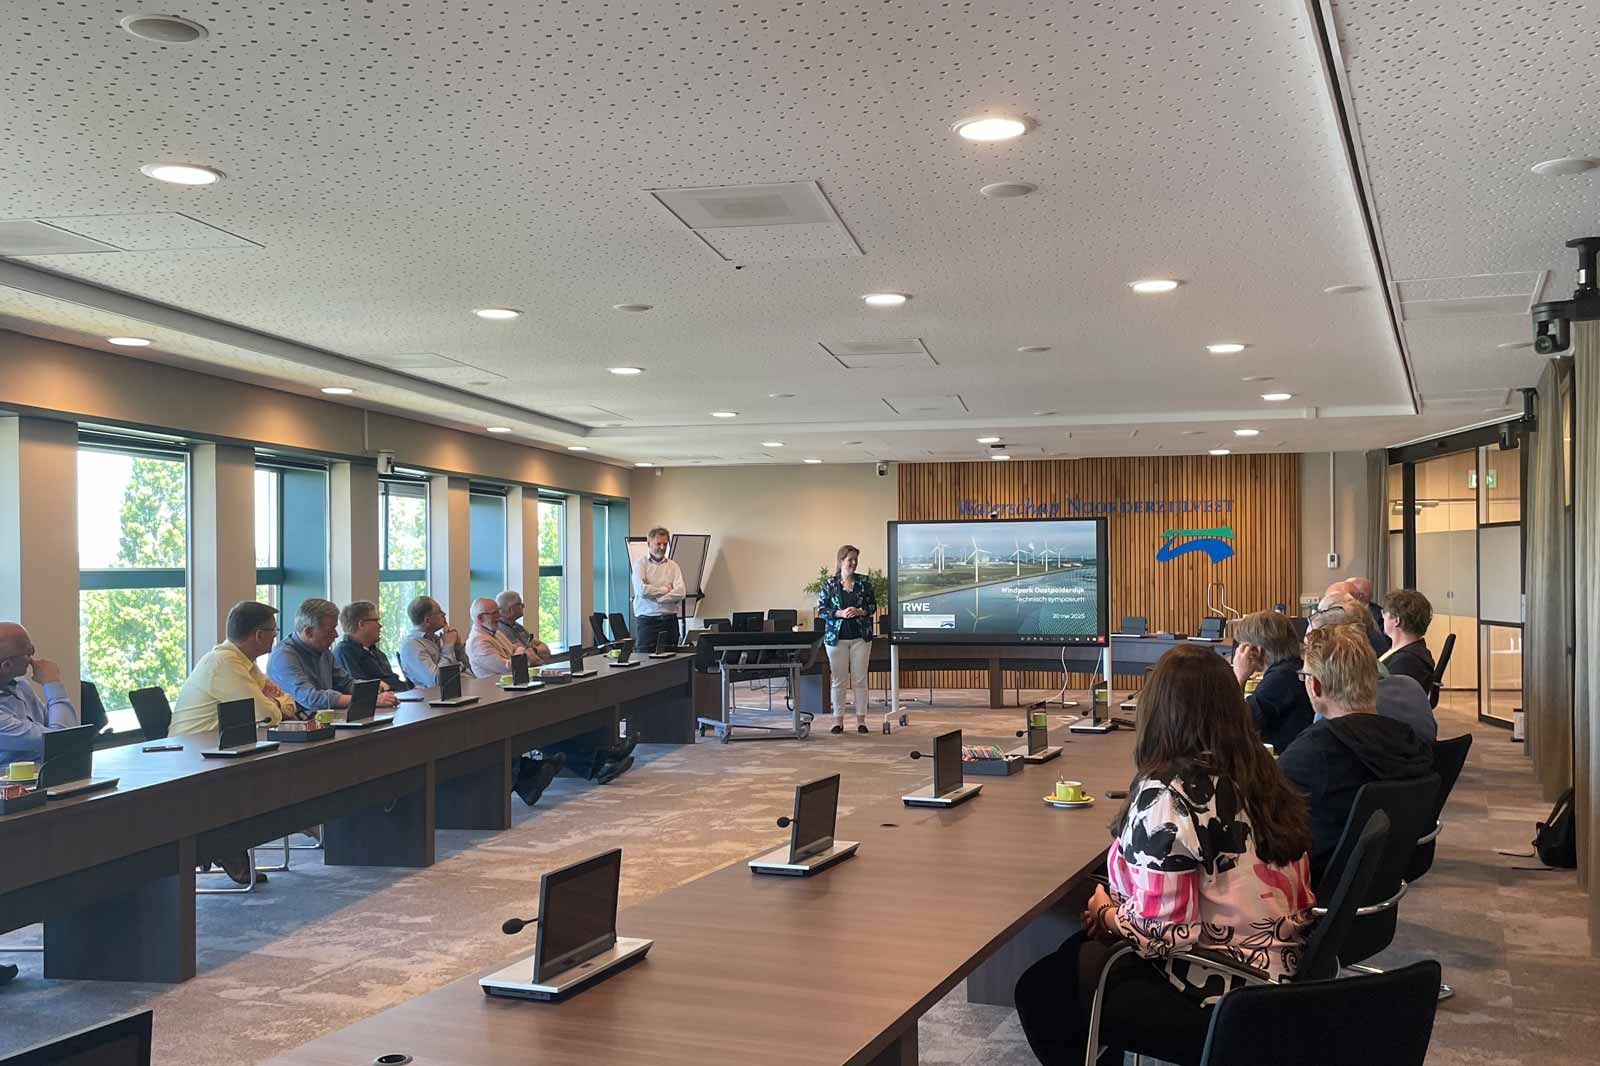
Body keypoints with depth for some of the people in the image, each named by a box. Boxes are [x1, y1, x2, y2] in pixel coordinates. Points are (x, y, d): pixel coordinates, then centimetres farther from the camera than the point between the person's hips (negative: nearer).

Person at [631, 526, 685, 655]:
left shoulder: (673, 566, 10)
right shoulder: (640, 564, 2)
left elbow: (680, 593, -4)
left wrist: (654, 595, -11)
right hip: (646, 620, -3)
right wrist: (666, 589, -4)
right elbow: (642, 590, -13)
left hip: (669, 620, 3)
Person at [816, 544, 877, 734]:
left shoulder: (864, 582, 4)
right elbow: (821, 610, 0)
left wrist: (860, 612, -13)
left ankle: (861, 719, 9)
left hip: (861, 636, 1)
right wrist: (840, 613, -15)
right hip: (836, 636, -1)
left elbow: (873, 606, 6)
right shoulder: (829, 584, 1)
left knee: (860, 679, 2)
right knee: (839, 680, 3)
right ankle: (838, 720, 10)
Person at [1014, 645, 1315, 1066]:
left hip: (1220, 1005, -8)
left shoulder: (1166, 795, -23)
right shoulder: (1259, 771, 2)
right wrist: (1118, 908, 9)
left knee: (1041, 990, 9)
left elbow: (1158, 929, -24)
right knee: (1079, 951, 23)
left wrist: (1105, 913, -2)